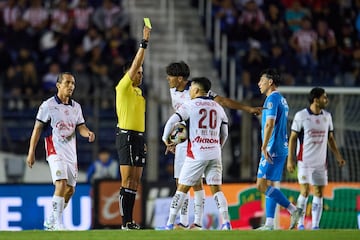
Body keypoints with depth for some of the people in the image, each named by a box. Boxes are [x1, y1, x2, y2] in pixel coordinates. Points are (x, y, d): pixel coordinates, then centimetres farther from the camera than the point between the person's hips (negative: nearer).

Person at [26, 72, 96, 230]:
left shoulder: (76, 107, 12)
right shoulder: (48, 105, -4)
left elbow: (81, 127, 10)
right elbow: (37, 129, -2)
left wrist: (88, 133, -15)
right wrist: (31, 152, -6)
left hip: (71, 152, 6)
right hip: (55, 152, -6)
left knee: (70, 189, 8)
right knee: (61, 183, -22)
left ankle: (50, 221, 24)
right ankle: (57, 223, -20)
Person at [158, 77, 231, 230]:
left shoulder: (190, 105, -2)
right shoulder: (218, 107, 13)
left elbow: (172, 122, -10)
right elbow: (224, 134, 18)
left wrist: (165, 139, 6)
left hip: (196, 154, -4)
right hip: (214, 154, 4)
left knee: (182, 188, 2)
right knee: (216, 188, 6)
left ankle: (170, 224, 3)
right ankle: (225, 222, -7)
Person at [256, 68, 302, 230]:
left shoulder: (272, 98, -12)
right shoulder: (282, 100, 19)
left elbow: (270, 124, -21)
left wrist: (264, 147, -24)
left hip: (272, 149, -10)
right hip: (281, 148, 10)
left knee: (262, 185, -11)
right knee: (269, 185, 9)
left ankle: (293, 210, -13)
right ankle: (269, 224, 7)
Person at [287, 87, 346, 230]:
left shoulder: (327, 116, 8)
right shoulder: (301, 116, -6)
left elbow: (330, 138, 17)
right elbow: (293, 138, -3)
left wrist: (338, 156, 9)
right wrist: (290, 159, -9)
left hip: (321, 162, 5)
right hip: (305, 161, -5)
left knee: (319, 193, 2)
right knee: (305, 192, -10)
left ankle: (315, 225, 6)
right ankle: (300, 223, 2)